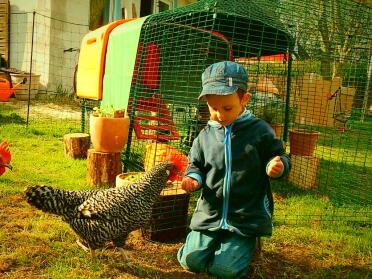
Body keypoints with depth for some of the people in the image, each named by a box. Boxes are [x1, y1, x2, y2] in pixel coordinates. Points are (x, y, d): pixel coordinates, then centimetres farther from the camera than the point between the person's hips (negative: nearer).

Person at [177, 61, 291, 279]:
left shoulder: (259, 131, -7)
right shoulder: (206, 136, 1)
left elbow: (278, 157, 1)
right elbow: (196, 165, 11)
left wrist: (277, 166, -22)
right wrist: (193, 178, -10)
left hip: (246, 217, -3)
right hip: (210, 214, 4)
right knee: (191, 260, 0)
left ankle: (244, 244, 24)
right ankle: (216, 241, 30)